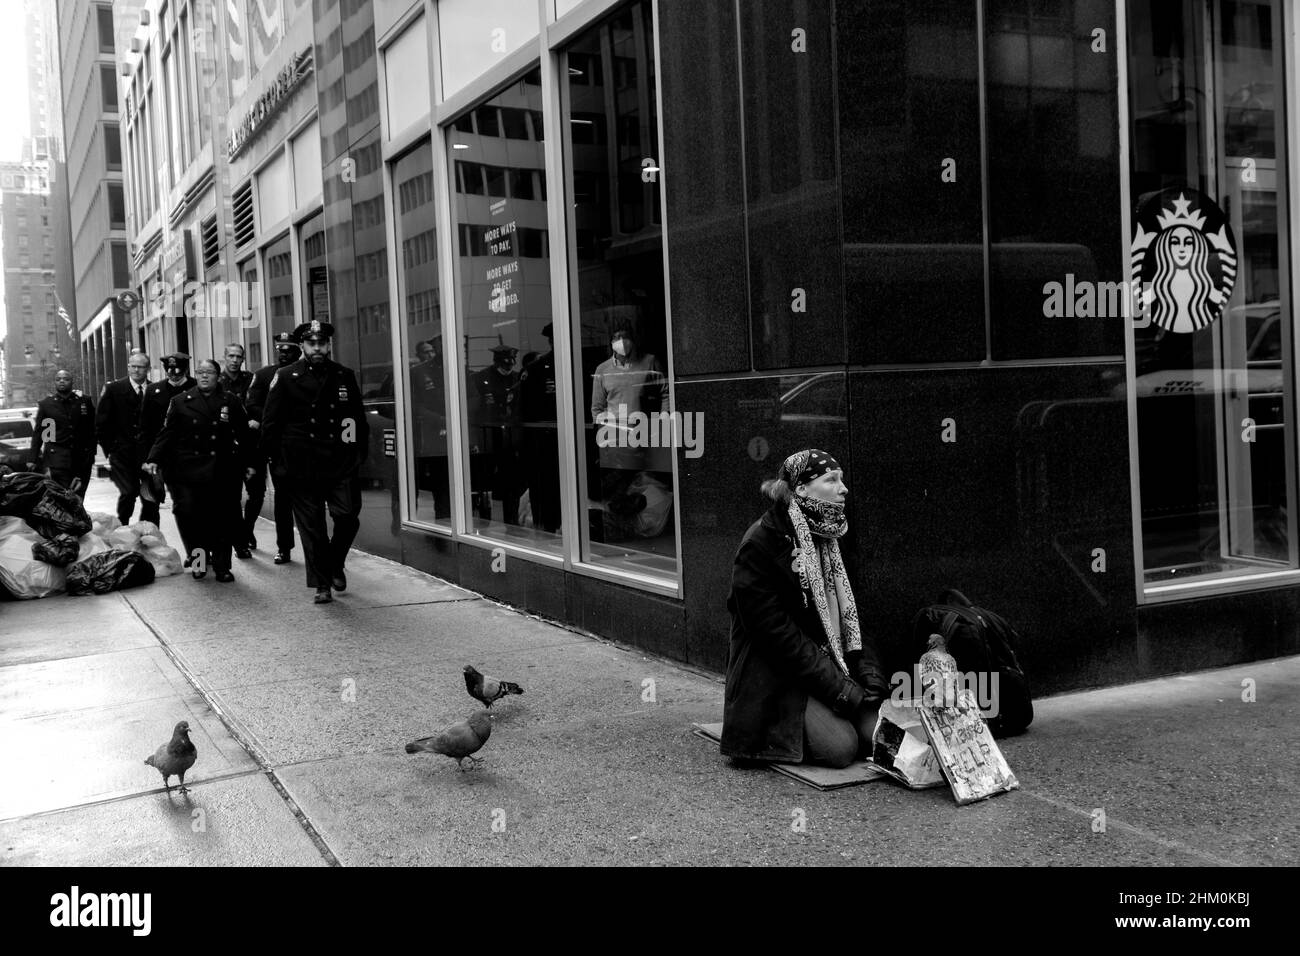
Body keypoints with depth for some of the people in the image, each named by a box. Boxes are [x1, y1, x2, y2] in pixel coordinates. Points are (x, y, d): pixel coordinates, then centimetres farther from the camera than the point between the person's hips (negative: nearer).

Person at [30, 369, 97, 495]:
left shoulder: (85, 402, 7)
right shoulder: (45, 404, 6)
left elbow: (92, 430, 11)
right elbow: (37, 433, 8)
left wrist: (91, 453, 6)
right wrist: (34, 460, 3)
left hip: (82, 457, 2)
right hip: (57, 456, -2)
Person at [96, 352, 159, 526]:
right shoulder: (113, 389, 2)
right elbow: (101, 423, 4)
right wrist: (110, 449, -2)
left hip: (149, 454, 2)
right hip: (122, 453, -2)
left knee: (151, 499, 1)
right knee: (128, 492, -14)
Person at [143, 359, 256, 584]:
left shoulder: (232, 403, 9)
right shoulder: (180, 402, 5)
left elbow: (244, 437, 12)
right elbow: (166, 434, 2)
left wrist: (248, 463, 7)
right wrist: (154, 459, -9)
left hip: (222, 474, 1)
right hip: (188, 472, -1)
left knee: (223, 521, 0)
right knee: (189, 518, -6)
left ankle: (222, 567, 12)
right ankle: (198, 561, 14)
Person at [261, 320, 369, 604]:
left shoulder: (345, 376, 9)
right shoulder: (286, 378, 1)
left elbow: (359, 419, 15)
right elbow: (270, 423, 2)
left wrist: (361, 453, 8)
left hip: (341, 463, 2)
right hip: (303, 468, -2)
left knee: (348, 517, -5)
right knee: (311, 526, 2)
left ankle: (335, 565, 22)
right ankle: (321, 585, 11)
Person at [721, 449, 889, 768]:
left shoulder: (827, 537, 11)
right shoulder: (760, 544, -15)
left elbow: (849, 615, 12)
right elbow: (776, 633, -19)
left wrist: (869, 673, -5)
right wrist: (840, 688, -21)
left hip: (829, 665, 7)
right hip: (774, 679, -7)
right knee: (841, 745, -24)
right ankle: (774, 728, 4)